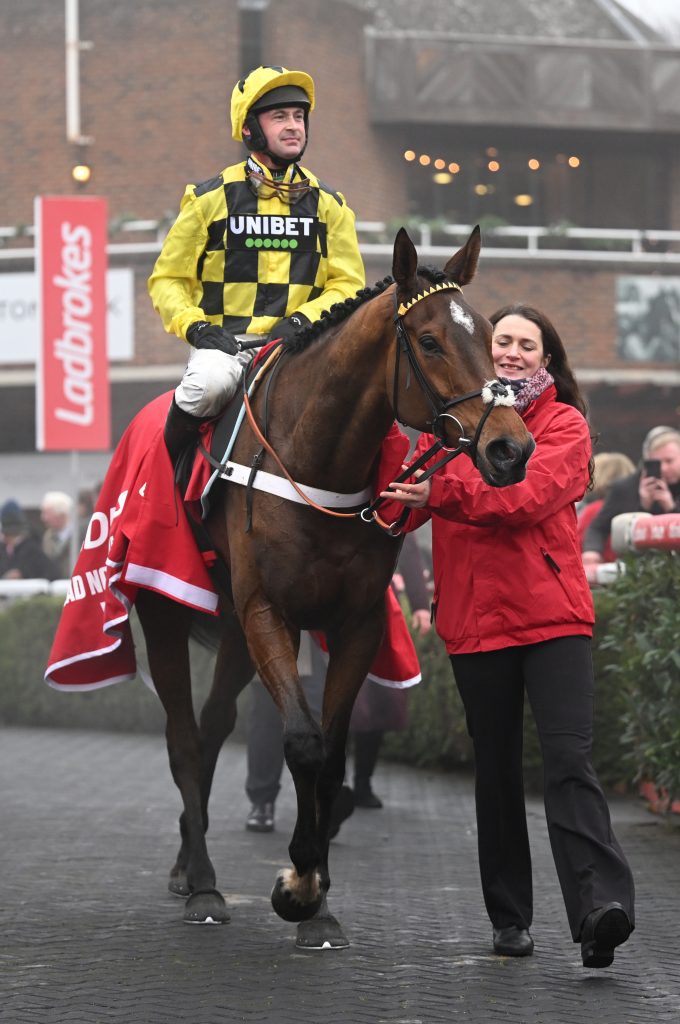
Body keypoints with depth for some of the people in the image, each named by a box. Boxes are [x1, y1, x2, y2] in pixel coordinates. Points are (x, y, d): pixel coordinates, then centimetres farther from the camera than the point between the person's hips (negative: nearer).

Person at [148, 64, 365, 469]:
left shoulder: (328, 205, 14)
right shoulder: (212, 199, 7)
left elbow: (349, 284, 10)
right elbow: (167, 280, 10)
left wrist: (304, 319, -9)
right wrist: (196, 327, -9)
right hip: (225, 342, -2)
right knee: (210, 382, -36)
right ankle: (170, 463, -10)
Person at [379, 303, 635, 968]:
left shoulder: (565, 424, 3)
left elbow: (529, 495, -15)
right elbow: (406, 500, 6)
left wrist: (441, 495, -24)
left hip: (553, 612, -3)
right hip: (474, 615, 3)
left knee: (569, 758, -15)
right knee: (497, 769, 8)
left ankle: (601, 904, -26)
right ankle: (509, 917, 16)